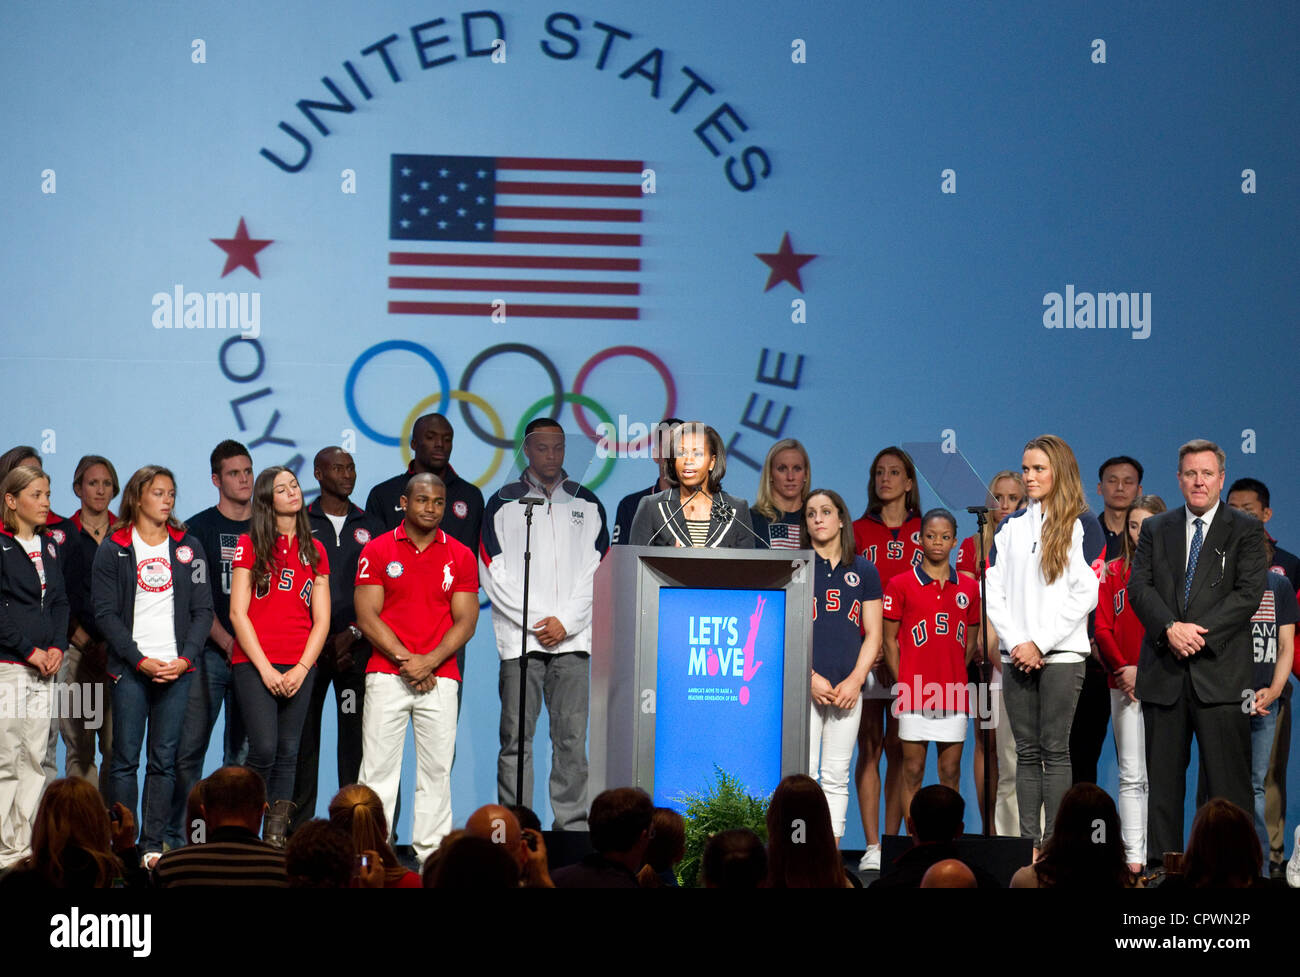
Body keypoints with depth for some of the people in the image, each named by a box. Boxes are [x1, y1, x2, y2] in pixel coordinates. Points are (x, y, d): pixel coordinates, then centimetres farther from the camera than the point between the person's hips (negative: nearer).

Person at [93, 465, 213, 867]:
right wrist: (140, 660, -11)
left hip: (177, 667, 2)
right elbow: (106, 612, -2)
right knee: (125, 758, -4)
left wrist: (186, 658, -6)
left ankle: (153, 846, 4)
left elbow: (203, 609, 8)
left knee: (164, 760, 1)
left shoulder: (188, 546, 11)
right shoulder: (114, 549, 4)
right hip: (129, 668, -2)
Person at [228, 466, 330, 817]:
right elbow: (238, 613, -1)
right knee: (264, 750, -15)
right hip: (254, 664, -3)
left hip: (299, 667, 3)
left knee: (287, 754, 1)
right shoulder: (249, 545, 4)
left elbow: (321, 620, 10)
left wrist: (301, 669, -4)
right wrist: (266, 669, -8)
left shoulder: (314, 551, 14)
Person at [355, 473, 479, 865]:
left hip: (440, 678, 2)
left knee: (437, 770, 1)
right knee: (378, 767, -4)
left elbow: (465, 621, 4)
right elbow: (367, 616, -2)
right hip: (386, 675, -1)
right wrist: (405, 660, -11)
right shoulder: (377, 550, 4)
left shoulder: (460, 556, 8)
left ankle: (432, 855, 6)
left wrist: (430, 661, -10)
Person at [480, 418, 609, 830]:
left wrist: (566, 622, -5)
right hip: (519, 638, -1)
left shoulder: (588, 505, 13)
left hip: (572, 639, 1)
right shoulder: (503, 504, 7)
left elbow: (598, 573, 7)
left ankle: (573, 826, 1)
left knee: (571, 737, -2)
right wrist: (536, 621, -7)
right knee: (516, 738, -3)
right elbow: (494, 575, 0)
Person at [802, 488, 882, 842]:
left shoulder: (864, 571, 11)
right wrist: (810, 677, -10)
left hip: (848, 688, 2)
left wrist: (855, 680, -4)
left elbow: (873, 634, 10)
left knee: (836, 777, 4)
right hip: (804, 686, -2)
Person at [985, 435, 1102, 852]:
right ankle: (1028, 839, 6)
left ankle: (1054, 842, -5)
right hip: (1017, 655, 4)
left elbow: (1085, 594, -7)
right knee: (1026, 751, 5)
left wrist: (1040, 643, -11)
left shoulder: (1082, 526, 0)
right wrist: (1015, 643, -6)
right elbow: (993, 591, 8)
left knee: (1055, 749, -5)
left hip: (1061, 653, -4)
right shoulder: (1010, 527, 13)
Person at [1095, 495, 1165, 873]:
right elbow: (1103, 628, 6)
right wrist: (1124, 669, -7)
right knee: (1131, 776, 0)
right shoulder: (1114, 573, 10)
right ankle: (1133, 858, 0)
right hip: (1124, 686, 2)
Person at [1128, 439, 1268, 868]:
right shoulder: (1156, 529, 14)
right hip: (1164, 670, 3)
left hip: (1220, 671, -3)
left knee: (1228, 778, -4)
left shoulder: (1246, 531, 6)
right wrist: (1170, 628, -14)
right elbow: (1139, 587, 4)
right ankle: (1161, 861, 11)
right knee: (1163, 775, 6)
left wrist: (1199, 632, -14)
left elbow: (1249, 592, -5)